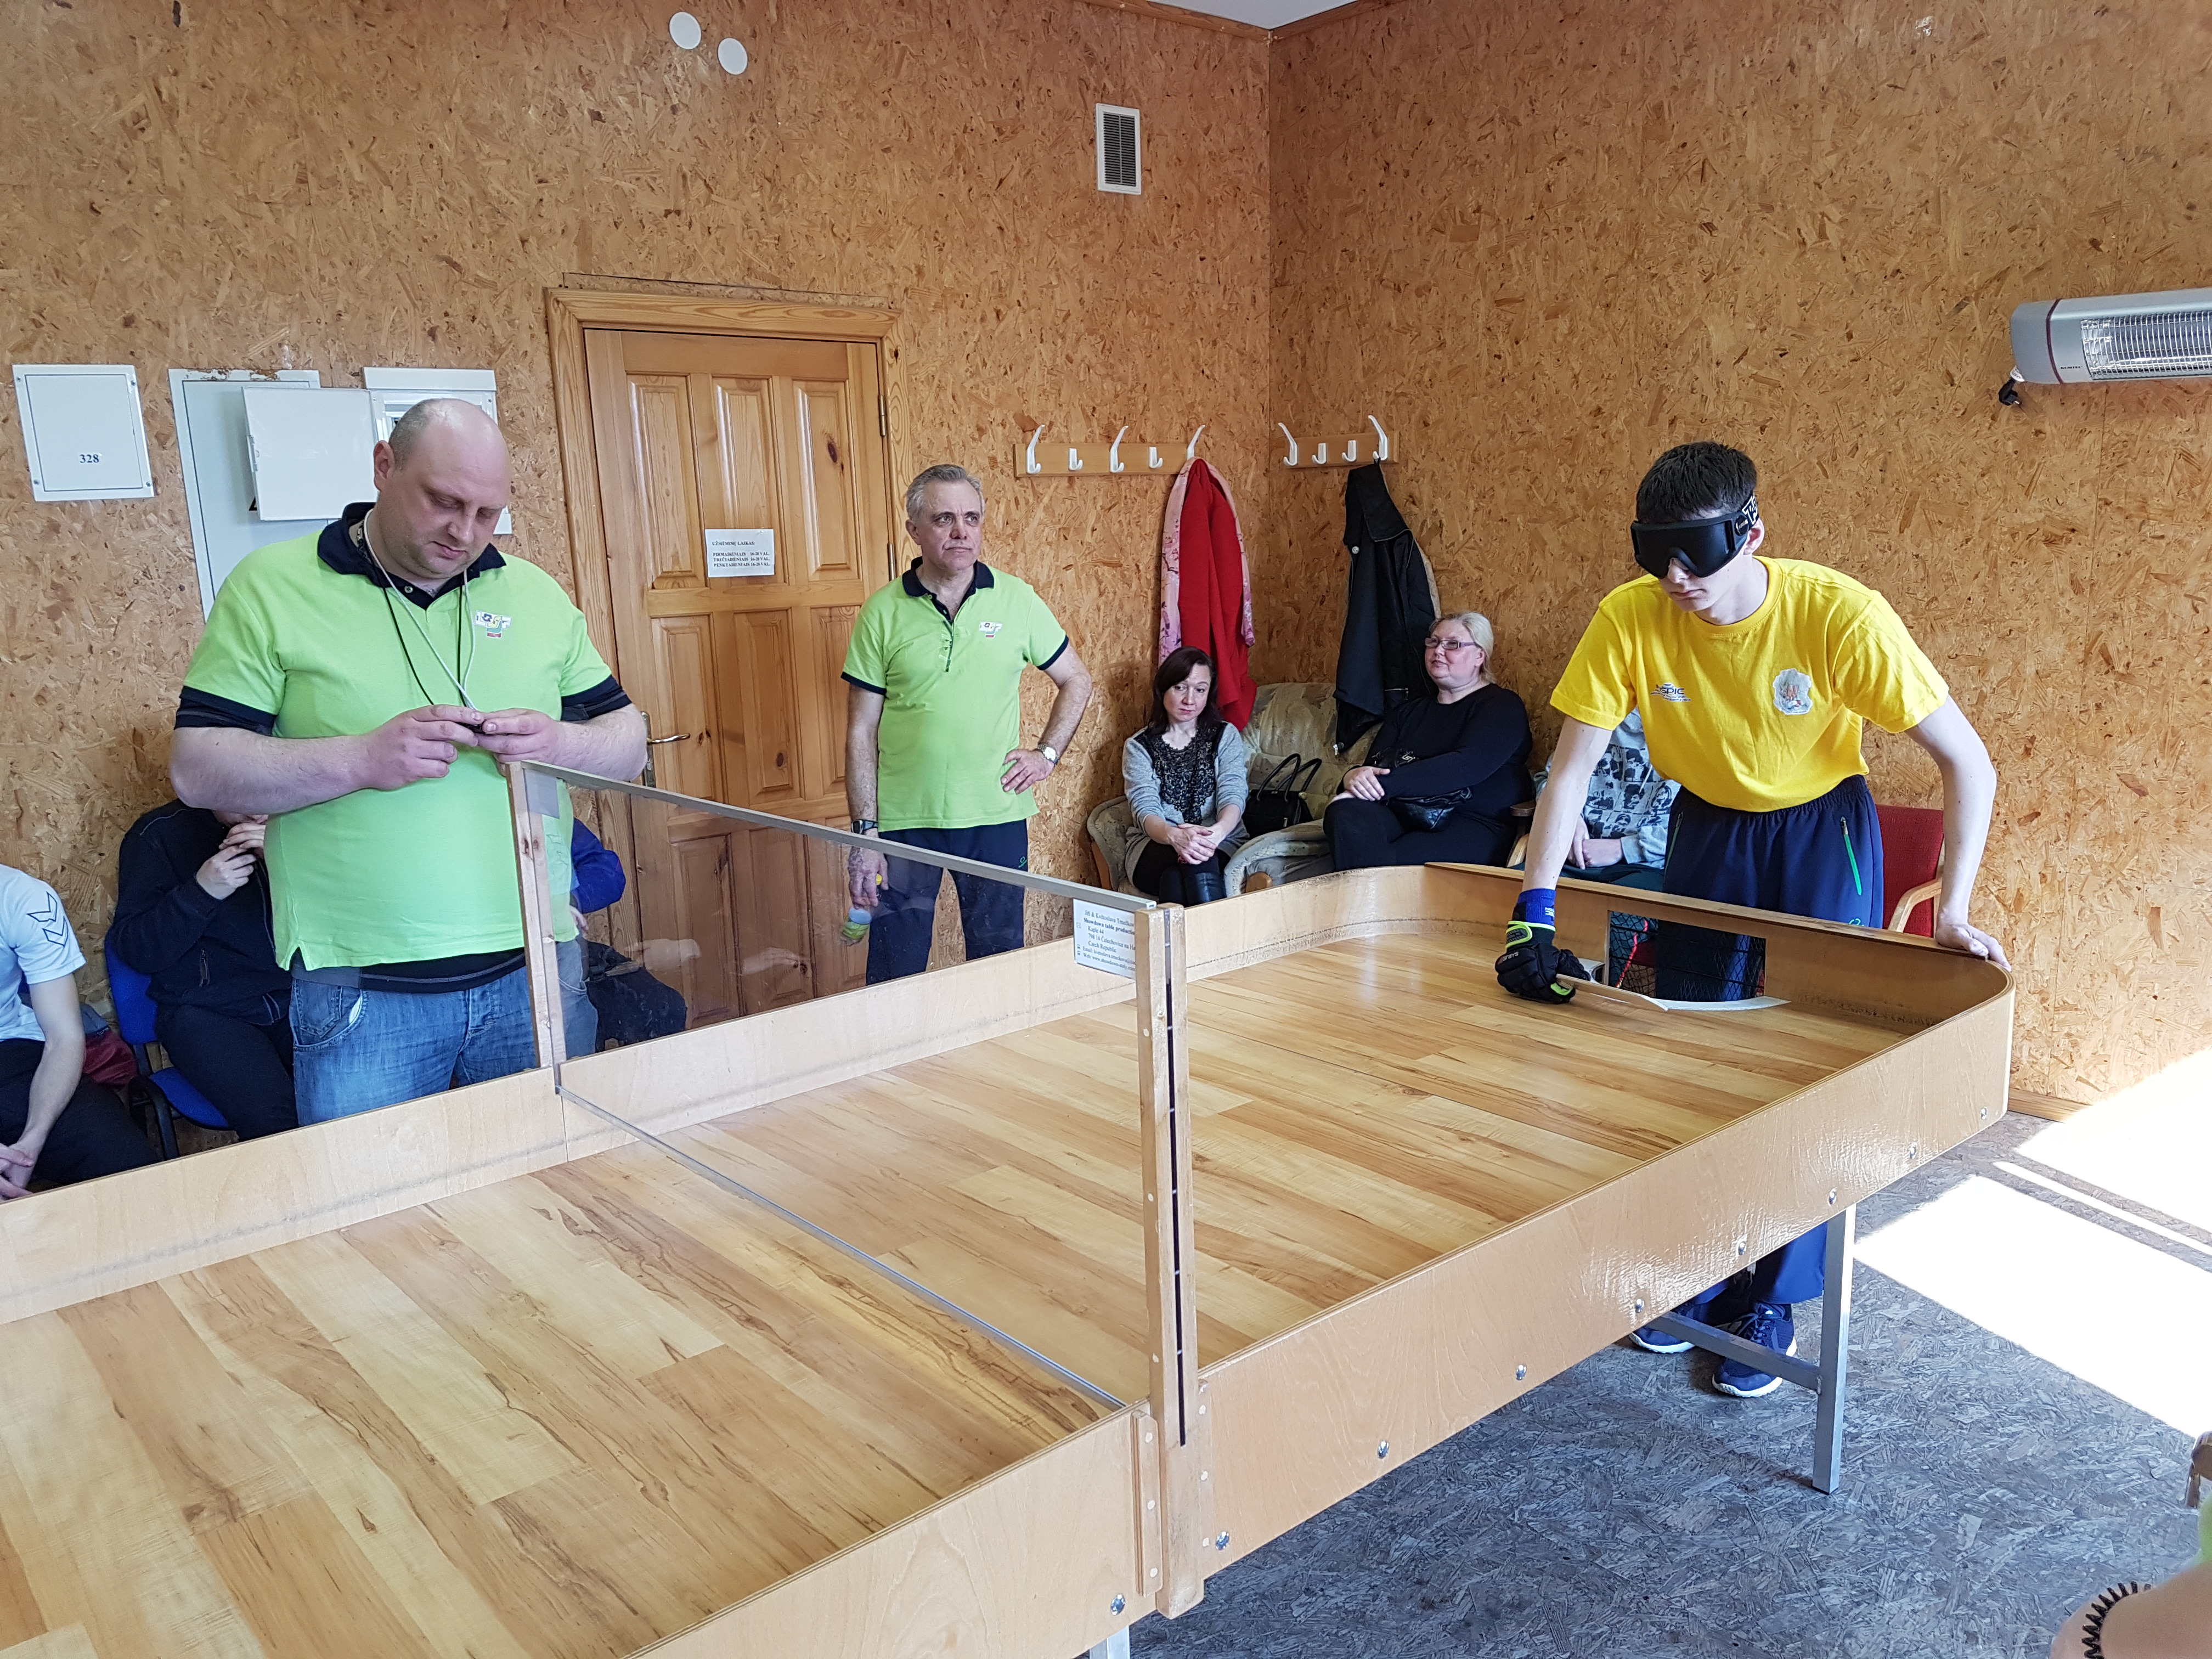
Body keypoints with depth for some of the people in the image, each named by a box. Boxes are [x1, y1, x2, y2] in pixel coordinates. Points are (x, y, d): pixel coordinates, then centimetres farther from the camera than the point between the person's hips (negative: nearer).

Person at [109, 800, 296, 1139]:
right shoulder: (160, 834, 3)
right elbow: (132, 949, 0)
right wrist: (200, 891, -14)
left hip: (294, 997, 3)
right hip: (207, 1011, -3)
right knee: (273, 1121, -31)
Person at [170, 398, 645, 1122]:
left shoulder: (535, 594, 9)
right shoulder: (270, 588, -1)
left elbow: (628, 742, 10)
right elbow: (196, 768, -5)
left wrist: (559, 744, -12)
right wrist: (361, 760, -19)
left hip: (535, 971, 3)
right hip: (361, 992, -3)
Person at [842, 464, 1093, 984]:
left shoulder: (1016, 599, 2)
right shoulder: (882, 613, -2)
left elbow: (1076, 682, 14)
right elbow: (861, 732, -1)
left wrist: (1048, 754, 1)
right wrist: (865, 833, -6)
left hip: (997, 815, 1)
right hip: (904, 820, -1)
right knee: (895, 975, 6)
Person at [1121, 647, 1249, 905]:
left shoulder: (1226, 736, 12)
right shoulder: (1138, 747, 10)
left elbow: (1233, 795, -4)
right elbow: (1145, 809, -7)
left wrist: (1216, 833, -30)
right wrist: (1175, 836, -32)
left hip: (1220, 845, 1)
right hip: (1155, 846, 0)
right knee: (1192, 860, -37)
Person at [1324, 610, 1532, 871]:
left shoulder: (1502, 706, 5)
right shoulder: (1408, 712, 26)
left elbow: (1467, 765, -14)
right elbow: (1372, 766, 14)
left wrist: (1383, 785, -21)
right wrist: (1354, 777, -14)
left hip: (1473, 824, -5)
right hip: (1404, 817, 5)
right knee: (1345, 814, -30)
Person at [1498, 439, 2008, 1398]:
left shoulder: (1839, 616, -30)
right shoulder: (1629, 620, -23)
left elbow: (1966, 761, -22)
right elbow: (1572, 770, -19)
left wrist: (1953, 910, -28)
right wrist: (1534, 913, -27)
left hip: (1821, 830, -2)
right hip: (1708, 827, 3)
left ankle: (1772, 1302, 15)